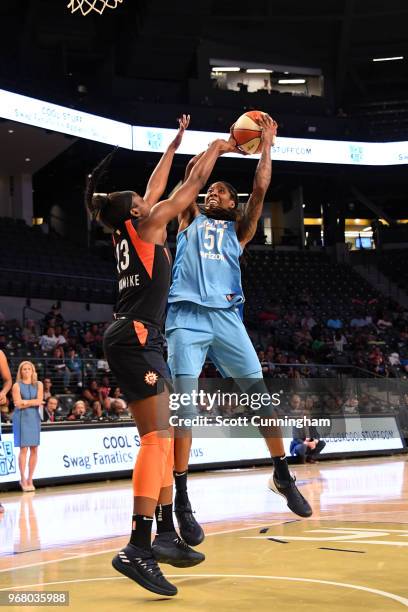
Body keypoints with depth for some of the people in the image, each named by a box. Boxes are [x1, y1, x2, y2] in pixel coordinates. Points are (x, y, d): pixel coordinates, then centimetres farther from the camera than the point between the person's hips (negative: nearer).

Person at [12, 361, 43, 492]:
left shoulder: (38, 384, 11)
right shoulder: (17, 385, 2)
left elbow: (39, 401, -1)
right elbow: (18, 404, -8)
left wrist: (25, 402, -9)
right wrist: (34, 402, -5)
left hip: (34, 418, 3)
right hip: (21, 418, -3)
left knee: (34, 449, 0)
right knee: (23, 448, -8)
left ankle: (30, 479, 7)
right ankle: (23, 480, -3)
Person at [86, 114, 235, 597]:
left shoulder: (127, 233, 20)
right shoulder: (146, 225, 0)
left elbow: (156, 188, 33)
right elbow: (192, 186, 7)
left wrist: (175, 144, 41)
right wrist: (216, 148, 22)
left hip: (128, 340, 10)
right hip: (136, 338, -10)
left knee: (157, 438, 11)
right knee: (159, 436, -17)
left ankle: (166, 534, 13)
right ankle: (138, 548, -26)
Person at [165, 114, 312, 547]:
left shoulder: (238, 230, 23)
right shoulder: (190, 220, 22)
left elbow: (260, 190, 11)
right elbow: (191, 175, 12)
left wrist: (265, 145, 9)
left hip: (225, 316, 2)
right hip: (186, 316, -2)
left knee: (260, 392, -4)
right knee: (183, 401, -11)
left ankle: (282, 475, 12)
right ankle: (181, 499, -9)